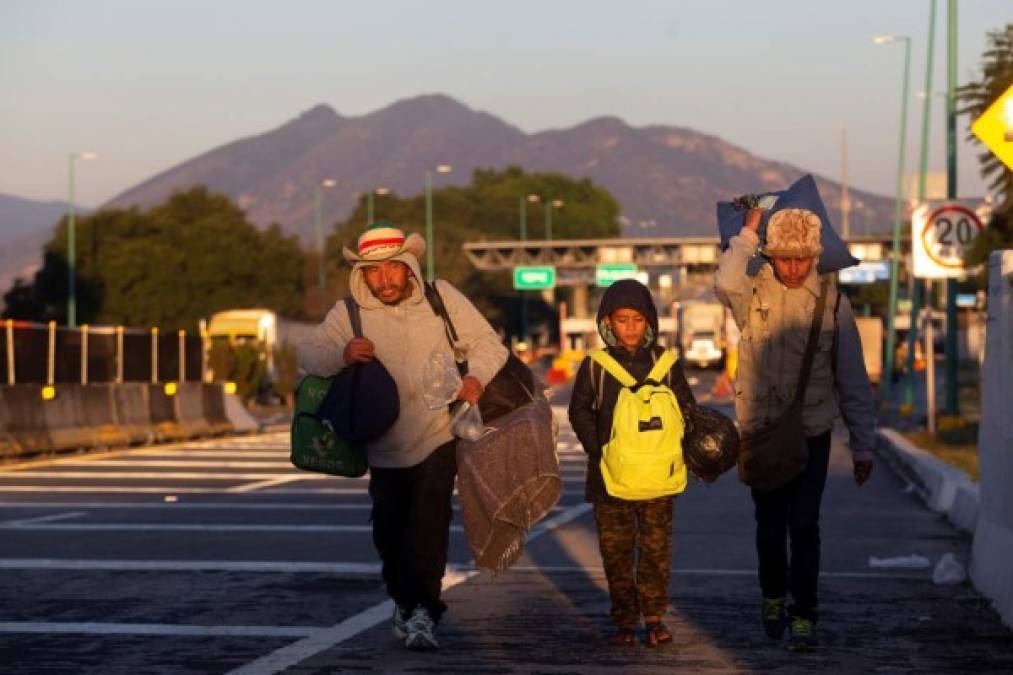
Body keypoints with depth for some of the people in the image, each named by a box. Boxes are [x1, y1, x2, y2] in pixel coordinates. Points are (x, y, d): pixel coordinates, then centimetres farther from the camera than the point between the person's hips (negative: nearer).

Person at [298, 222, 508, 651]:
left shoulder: (442, 298, -1)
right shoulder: (350, 313, -2)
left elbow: (487, 342, 1)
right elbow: (308, 355, -10)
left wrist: (475, 377, -19)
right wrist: (342, 354, -32)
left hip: (438, 438, -2)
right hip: (386, 446, 2)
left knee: (429, 520, -19)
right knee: (389, 531, 10)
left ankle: (422, 612, -20)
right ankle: (403, 601, 35)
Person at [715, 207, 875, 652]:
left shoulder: (831, 301, -1)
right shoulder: (755, 292, -2)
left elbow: (853, 381, 2)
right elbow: (727, 283, -30)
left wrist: (863, 447, 0)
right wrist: (747, 232, -16)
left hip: (811, 434, -1)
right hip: (760, 431, 1)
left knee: (804, 526, -7)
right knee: (770, 525, 12)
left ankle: (803, 616, 0)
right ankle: (773, 598, 33)